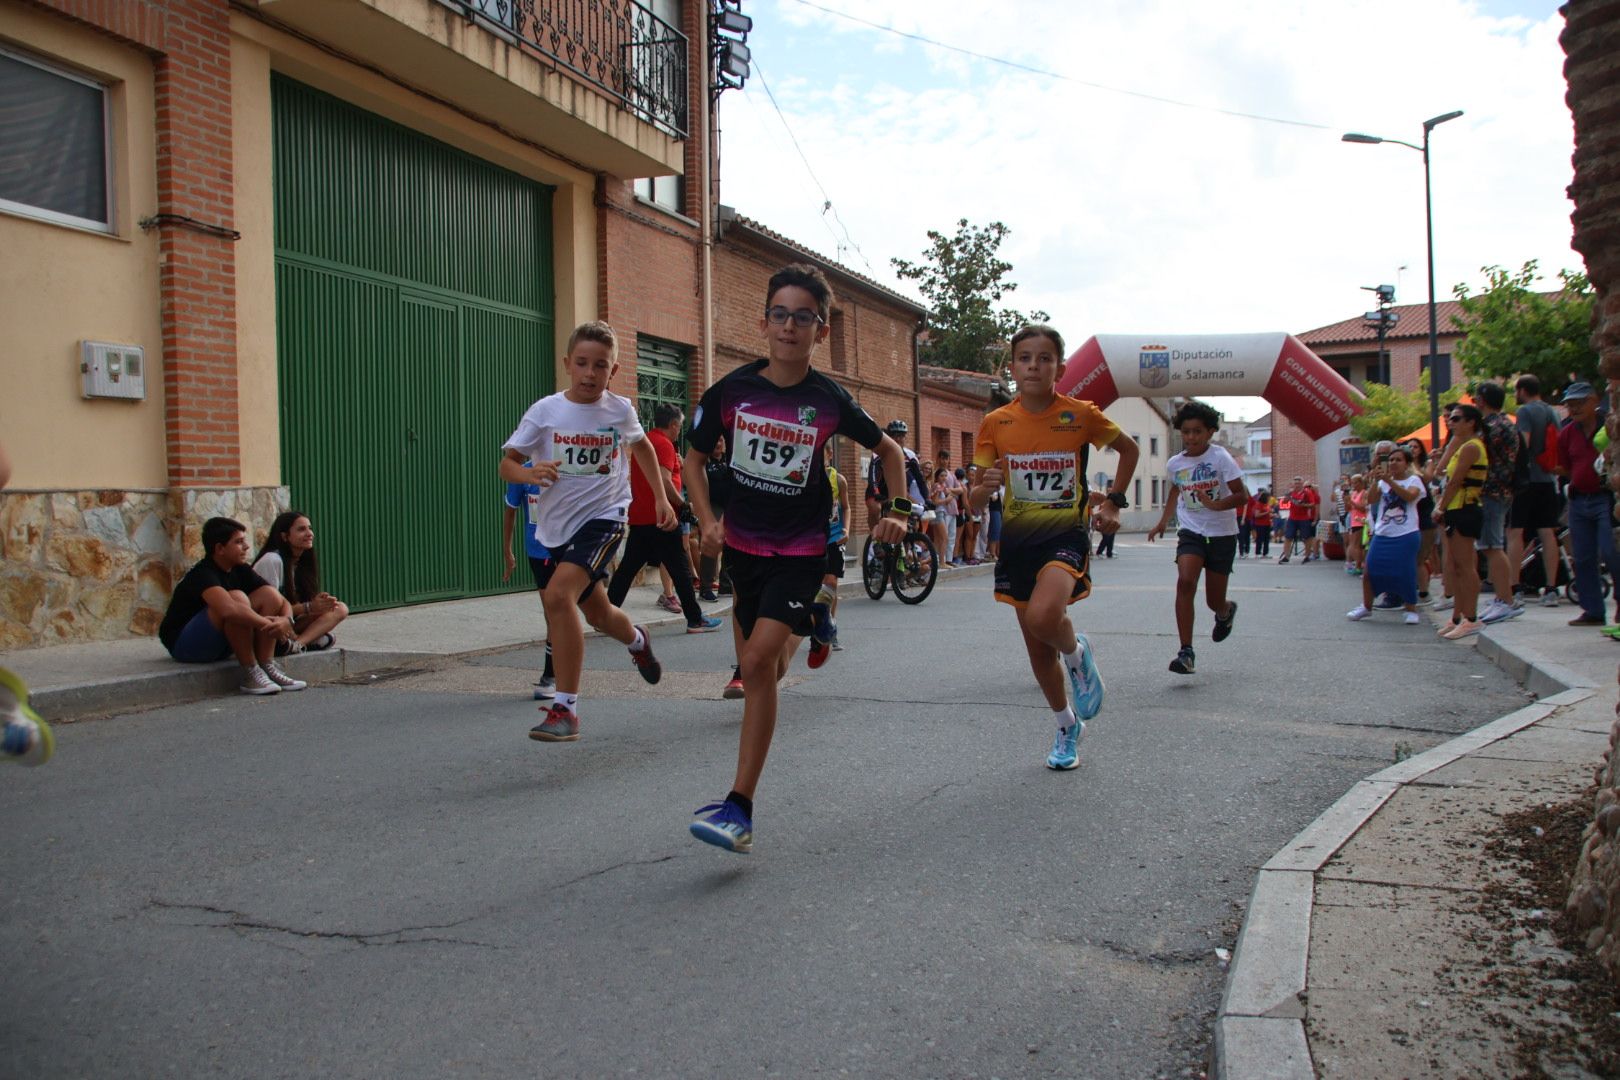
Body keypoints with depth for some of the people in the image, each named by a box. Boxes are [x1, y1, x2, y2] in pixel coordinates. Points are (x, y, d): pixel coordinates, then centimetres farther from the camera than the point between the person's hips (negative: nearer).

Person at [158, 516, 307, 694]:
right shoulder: (203, 574, -22)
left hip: (220, 644, 8)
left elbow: (282, 601, -1)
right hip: (183, 644, -8)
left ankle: (267, 666, -15)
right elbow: (228, 609, -44)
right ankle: (251, 673, -26)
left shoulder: (241, 571, 1)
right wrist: (269, 626, -36)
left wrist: (286, 620, -24)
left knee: (269, 593, -8)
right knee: (237, 598, -31)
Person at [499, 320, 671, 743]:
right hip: (555, 524, 3)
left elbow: (642, 446, 17)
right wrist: (530, 473, -30)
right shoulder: (545, 410, -7)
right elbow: (507, 464, -7)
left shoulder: (620, 410, -4)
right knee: (597, 613, 19)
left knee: (558, 594, -26)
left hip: (603, 516, -3)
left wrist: (661, 497, 16)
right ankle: (637, 640, 57)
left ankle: (565, 709, -20)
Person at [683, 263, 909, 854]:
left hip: (800, 549, -3)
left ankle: (739, 809, -14)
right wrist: (708, 520, -5)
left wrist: (897, 511, -2)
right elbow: (695, 457, 8)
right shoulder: (732, 390, -5)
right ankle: (804, 627, 50)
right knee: (758, 668, 13)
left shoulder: (830, 400, -8)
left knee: (757, 661, -18)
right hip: (742, 542, 3)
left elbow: (890, 450, 9)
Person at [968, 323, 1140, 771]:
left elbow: (1130, 449, 13)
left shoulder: (1080, 415, -6)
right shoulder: (996, 424, -2)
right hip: (1017, 538, 3)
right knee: (1038, 650, 10)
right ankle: (1068, 727, 34)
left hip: (1066, 534, -3)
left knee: (1043, 616, -31)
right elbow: (974, 501, 0)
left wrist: (1113, 501, 5)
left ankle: (1077, 652, 4)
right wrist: (986, 486, -22)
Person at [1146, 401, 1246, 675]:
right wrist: (1163, 522, 18)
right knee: (1185, 581, -24)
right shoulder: (1175, 464, 1)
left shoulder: (1220, 457, -12)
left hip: (1222, 534, -2)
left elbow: (1242, 496, -15)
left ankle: (1226, 611, 46)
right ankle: (1186, 652, -21)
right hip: (1191, 532, 3)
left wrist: (1215, 505, -32)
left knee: (1215, 602, 4)